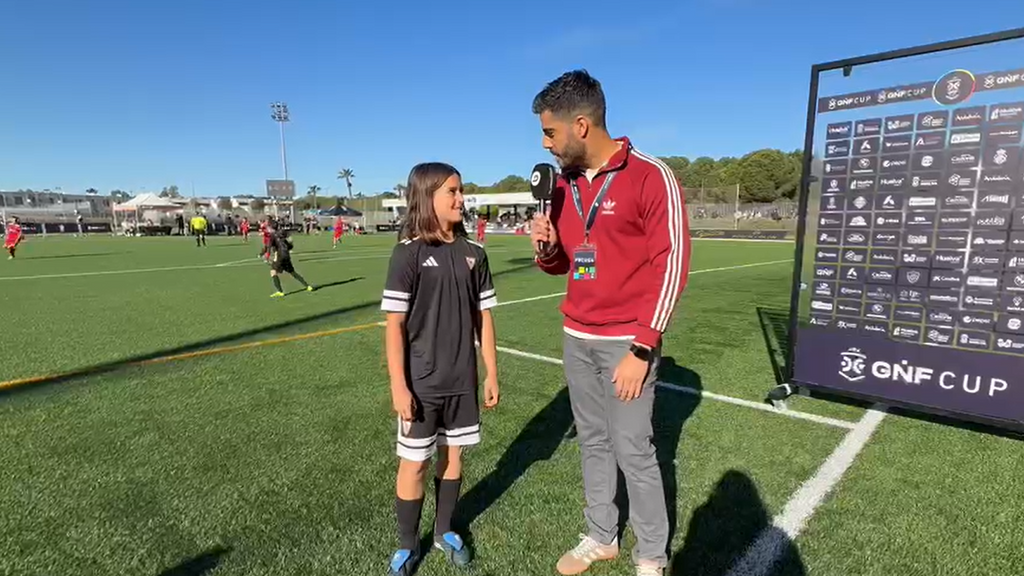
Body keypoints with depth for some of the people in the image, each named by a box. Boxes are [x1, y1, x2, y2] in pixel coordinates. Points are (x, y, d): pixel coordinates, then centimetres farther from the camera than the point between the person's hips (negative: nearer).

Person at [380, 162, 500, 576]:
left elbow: (484, 317, 4)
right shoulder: (408, 254, -12)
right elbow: (394, 324, -12)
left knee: (453, 455, 17)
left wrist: (492, 373, 6)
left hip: (462, 380, 4)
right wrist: (398, 386, -14)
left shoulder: (473, 254, 0)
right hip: (421, 382, -4)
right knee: (413, 462, 10)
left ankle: (444, 531, 41)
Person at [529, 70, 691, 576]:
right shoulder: (563, 185, 8)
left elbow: (672, 264, -13)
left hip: (626, 342, -6)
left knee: (632, 449, 3)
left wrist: (642, 349, -15)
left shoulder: (650, 176, -12)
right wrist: (546, 248, -8)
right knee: (592, 441, 15)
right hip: (576, 337, 6)